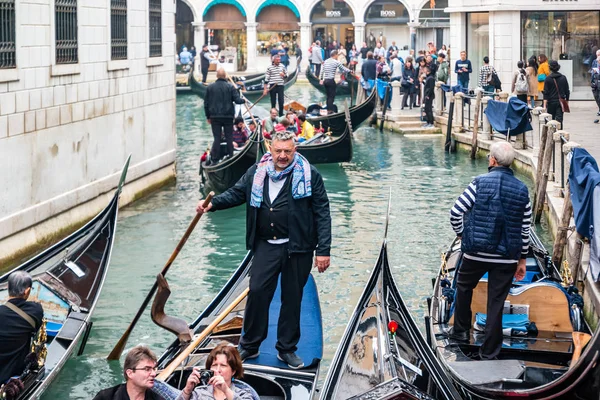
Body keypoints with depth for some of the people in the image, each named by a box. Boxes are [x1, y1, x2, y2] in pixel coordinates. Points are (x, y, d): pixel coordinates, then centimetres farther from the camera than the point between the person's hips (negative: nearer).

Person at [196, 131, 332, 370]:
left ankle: (287, 349, 20)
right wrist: (212, 204, -2)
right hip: (266, 245, 2)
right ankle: (249, 346, 14)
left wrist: (323, 250, -11)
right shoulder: (257, 172, 5)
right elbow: (236, 193, 17)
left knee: (292, 297, 7)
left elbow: (322, 214, -6)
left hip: (297, 247, -2)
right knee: (257, 291, -1)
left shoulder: (309, 175, -5)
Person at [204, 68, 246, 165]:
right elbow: (237, 100, -10)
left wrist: (208, 116, 13)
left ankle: (214, 160, -1)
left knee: (217, 138, 3)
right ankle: (231, 158, 9)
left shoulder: (210, 87, 0)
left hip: (214, 117, 1)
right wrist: (243, 99, 13)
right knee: (229, 138, 8)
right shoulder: (230, 87, -5)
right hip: (228, 117, -1)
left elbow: (206, 103, 4)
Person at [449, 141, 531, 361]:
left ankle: (460, 330, 35)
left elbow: (456, 211, -12)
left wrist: (461, 233, 7)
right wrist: (522, 259, 13)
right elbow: (525, 229, 4)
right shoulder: (522, 190, 0)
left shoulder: (480, 182, -9)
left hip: (476, 252, -2)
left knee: (464, 286, 25)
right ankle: (489, 351, 10)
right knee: (496, 302, 6)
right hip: (507, 257, 2)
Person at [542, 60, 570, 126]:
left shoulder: (548, 78, -7)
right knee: (559, 119, -2)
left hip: (551, 102, -2)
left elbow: (546, 93, -9)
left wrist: (545, 105, -10)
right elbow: (567, 91, 8)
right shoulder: (563, 78, 3)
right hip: (561, 102, 2)